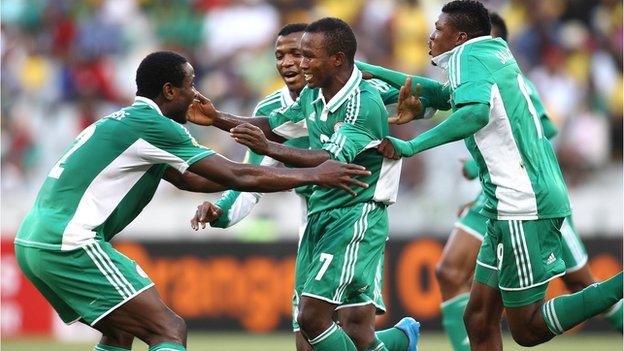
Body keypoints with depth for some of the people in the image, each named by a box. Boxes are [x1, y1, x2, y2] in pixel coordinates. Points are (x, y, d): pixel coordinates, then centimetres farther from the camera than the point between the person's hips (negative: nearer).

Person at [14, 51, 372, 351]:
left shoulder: (126, 123, 21)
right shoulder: (153, 126, -8)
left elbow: (188, 179, 32)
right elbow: (235, 177, -7)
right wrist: (313, 175, 1)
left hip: (33, 240, 10)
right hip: (68, 244, -10)